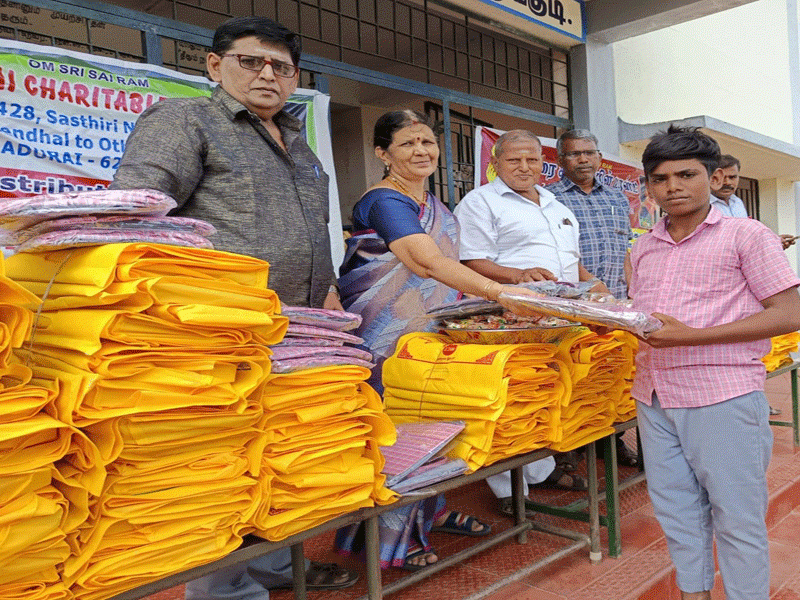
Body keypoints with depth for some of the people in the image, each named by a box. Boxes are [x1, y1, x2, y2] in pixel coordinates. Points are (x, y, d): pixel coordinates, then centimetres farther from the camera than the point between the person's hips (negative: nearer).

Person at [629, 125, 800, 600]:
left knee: (736, 517, 5)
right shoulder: (645, 249, 13)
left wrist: (692, 336, -19)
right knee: (677, 510, 15)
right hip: (654, 397, 6)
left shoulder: (746, 235, -4)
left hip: (724, 399, -5)